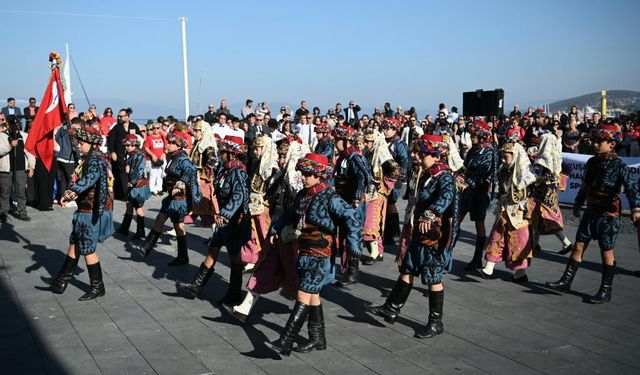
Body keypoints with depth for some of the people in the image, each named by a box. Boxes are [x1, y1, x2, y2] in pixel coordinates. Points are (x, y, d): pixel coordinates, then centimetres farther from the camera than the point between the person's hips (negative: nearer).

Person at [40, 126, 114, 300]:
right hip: (86, 210, 10)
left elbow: (91, 177, -38)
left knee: (87, 249, 0)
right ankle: (61, 281, 28)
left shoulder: (96, 160, -18)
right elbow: (82, 179, 5)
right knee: (74, 244, 17)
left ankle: (97, 287, 13)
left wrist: (73, 191, -51)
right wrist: (73, 192, -16)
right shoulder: (89, 158, 12)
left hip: (93, 212, -10)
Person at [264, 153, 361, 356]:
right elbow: (290, 215, 24)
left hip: (320, 257, -8)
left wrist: (353, 244, -30)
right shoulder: (303, 195, 7)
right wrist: (276, 229, 20)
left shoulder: (330, 198, -16)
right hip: (304, 254, 8)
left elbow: (352, 218, -22)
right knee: (312, 295, 16)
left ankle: (285, 343, -11)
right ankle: (318, 338, 28)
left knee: (303, 296, -10)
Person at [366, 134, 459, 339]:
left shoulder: (445, 176, -16)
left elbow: (446, 196, -38)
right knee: (407, 271, 13)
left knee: (433, 278, 1)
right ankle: (391, 309, 22)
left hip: (435, 236, -8)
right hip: (420, 234, 8)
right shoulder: (427, 176, 11)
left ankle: (436, 323, 14)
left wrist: (429, 215, -53)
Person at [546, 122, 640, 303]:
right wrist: (578, 203, 29)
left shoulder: (618, 165, -13)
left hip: (609, 215, -6)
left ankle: (606, 291, 14)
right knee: (578, 246, 8)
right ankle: (566, 281, 16)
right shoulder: (592, 162, 7)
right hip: (591, 212, 6)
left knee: (606, 252, 3)